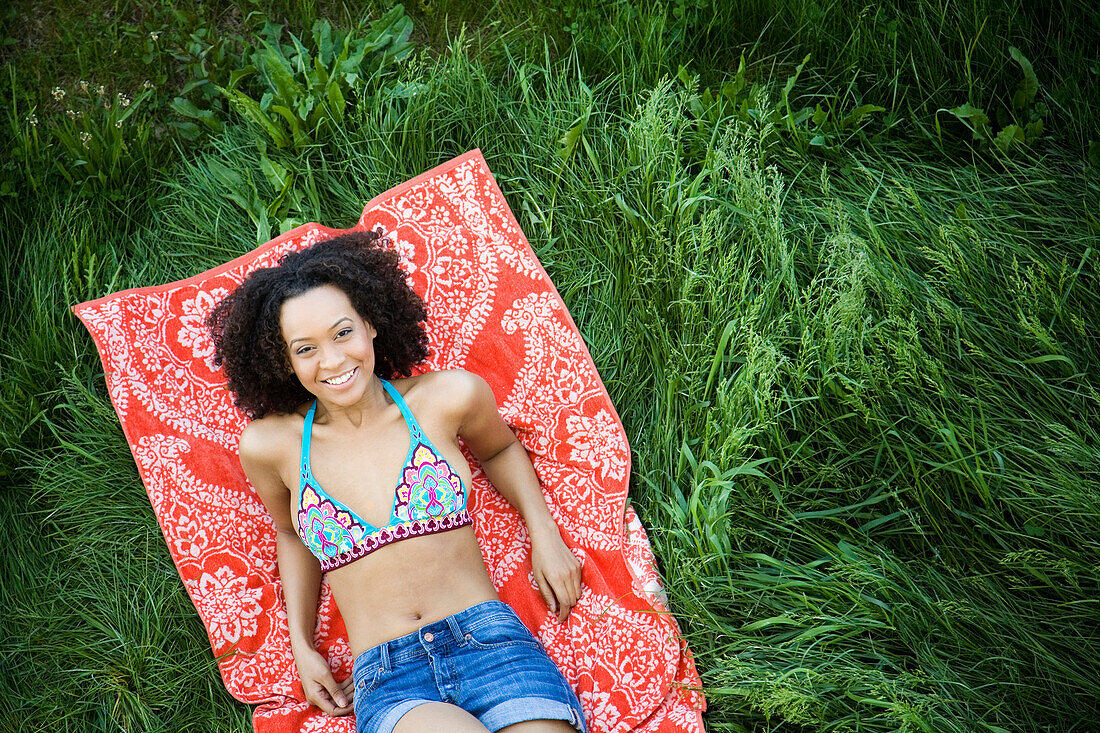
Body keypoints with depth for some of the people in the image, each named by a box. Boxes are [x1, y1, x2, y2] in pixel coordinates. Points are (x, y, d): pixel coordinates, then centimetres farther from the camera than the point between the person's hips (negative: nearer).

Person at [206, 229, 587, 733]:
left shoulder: (447, 397, 2)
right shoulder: (270, 445, 4)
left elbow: (498, 449, 23)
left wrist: (545, 534, 10)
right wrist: (302, 648, 15)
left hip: (490, 640, 1)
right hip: (386, 683, -1)